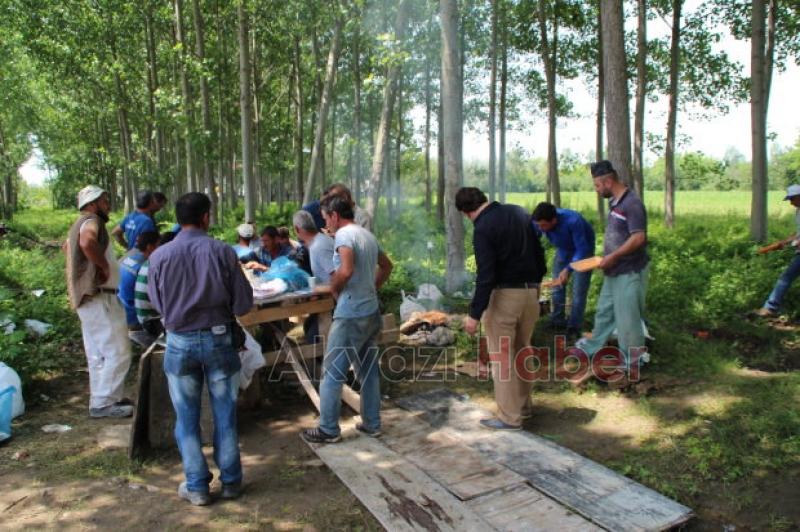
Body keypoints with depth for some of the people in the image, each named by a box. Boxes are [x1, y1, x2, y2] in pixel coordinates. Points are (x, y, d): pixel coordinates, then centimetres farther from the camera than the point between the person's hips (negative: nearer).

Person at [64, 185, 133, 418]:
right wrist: (105, 265, -22)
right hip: (99, 298, -11)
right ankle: (103, 403, -3)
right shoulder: (91, 221, -13)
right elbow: (87, 243, -37)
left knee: (98, 355, 15)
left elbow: (68, 245, 40)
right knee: (118, 353, -7)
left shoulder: (79, 224, 19)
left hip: (90, 298, 11)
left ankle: (101, 399, 24)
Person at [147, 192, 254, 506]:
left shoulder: (159, 257, -8)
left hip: (180, 342, 1)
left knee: (187, 417, 14)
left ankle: (196, 486, 23)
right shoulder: (222, 252, -12)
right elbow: (243, 304, -10)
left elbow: (157, 303, 5)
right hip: (219, 338, 0)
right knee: (224, 414, 13)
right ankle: (230, 481, 24)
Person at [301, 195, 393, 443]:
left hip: (350, 317, -9)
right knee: (369, 371, 16)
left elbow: (346, 270, -30)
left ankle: (328, 430, 11)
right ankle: (372, 424, 25)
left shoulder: (344, 234, -14)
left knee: (332, 373, 3)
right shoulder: (367, 235, 13)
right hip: (372, 313, 9)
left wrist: (334, 288, -11)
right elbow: (387, 266, 25)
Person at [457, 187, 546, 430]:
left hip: (505, 295, -8)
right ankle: (523, 402, 35)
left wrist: (474, 314, -18)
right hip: (531, 292, 8)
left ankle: (510, 417, 10)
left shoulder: (483, 228, -16)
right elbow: (538, 251, 12)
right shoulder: (519, 212, 6)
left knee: (502, 357, 3)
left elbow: (486, 275, -21)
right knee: (522, 349, 22)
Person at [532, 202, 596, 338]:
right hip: (563, 250, 5)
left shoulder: (573, 221, -40)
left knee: (578, 291, -8)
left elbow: (582, 250, -35)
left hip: (582, 251, -5)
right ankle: (558, 322, 23)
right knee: (557, 286, 8)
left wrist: (567, 269, -46)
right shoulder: (538, 222, -27)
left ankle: (574, 328, 3)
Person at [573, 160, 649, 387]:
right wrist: (607, 259, 8)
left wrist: (613, 257, -18)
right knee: (603, 316, 17)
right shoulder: (614, 202, 9)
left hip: (629, 273, -9)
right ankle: (590, 361, 29)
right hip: (613, 272, 9)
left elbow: (638, 238, -24)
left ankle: (629, 368, 18)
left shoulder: (632, 204, -18)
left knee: (628, 321, 2)